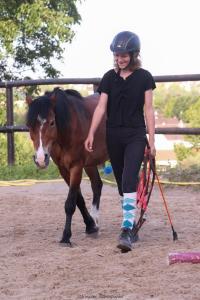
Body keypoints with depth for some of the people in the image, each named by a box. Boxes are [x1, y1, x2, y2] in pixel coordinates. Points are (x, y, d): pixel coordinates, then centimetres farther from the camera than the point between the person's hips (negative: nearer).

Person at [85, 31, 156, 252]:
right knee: (121, 183, 12)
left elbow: (148, 110, 0)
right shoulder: (109, 78, 5)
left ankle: (127, 230, -24)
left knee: (129, 181, -17)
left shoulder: (144, 78, -1)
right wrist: (91, 134, -8)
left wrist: (152, 141, -3)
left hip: (136, 135, -3)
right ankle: (131, 221, 27)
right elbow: (101, 107, 2)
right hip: (113, 136, 3)